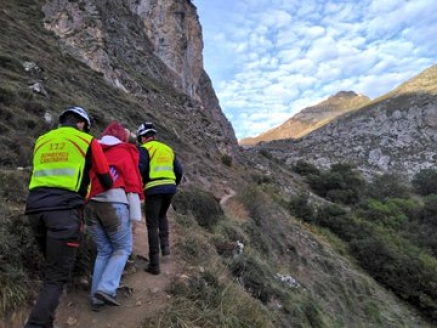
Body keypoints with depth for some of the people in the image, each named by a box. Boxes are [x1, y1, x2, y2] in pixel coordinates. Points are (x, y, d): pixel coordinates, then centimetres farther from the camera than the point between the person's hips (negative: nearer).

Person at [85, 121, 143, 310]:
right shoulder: (125, 152, 7)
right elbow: (133, 183, -2)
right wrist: (135, 214, -3)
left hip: (90, 205, 5)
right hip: (114, 203, -5)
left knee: (103, 251, 17)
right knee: (123, 248, 11)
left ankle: (97, 297, 15)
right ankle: (106, 289, -4)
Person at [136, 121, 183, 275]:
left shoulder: (145, 149, 1)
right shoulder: (168, 149, 18)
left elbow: (139, 169, -13)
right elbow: (179, 171, 17)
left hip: (154, 190, -5)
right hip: (170, 188, 5)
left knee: (152, 226, 3)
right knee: (162, 216, 30)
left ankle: (154, 264, 6)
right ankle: (165, 244, 11)